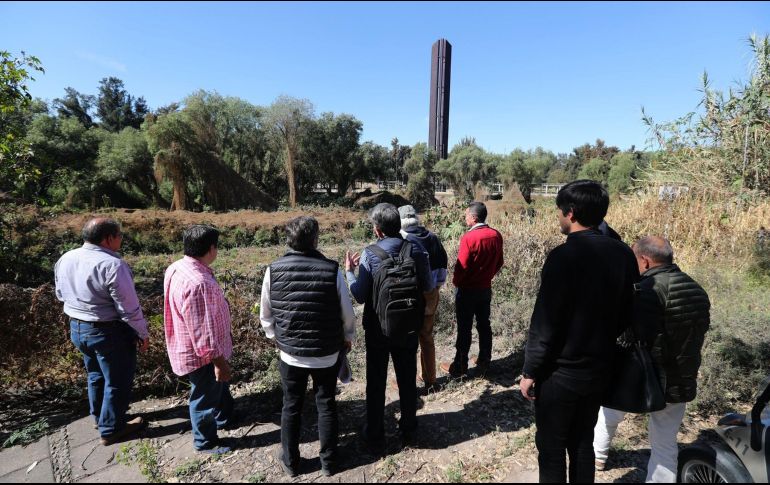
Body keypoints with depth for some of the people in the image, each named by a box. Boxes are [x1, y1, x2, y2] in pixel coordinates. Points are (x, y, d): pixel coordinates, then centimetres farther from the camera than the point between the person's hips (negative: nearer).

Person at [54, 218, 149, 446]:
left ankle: (100, 417, 45)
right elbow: (129, 307, -23)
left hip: (76, 328, 9)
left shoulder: (65, 260, -2)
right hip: (109, 331, -8)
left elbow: (60, 294, 13)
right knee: (117, 381, 10)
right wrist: (143, 334, -10)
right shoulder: (112, 265, -27)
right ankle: (111, 429, 24)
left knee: (95, 375, 27)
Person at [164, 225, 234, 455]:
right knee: (206, 397, 13)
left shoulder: (179, 268, -2)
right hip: (202, 355, -10)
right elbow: (202, 330, -31)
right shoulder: (197, 282, -35)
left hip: (202, 349, 10)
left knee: (220, 386, 29)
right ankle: (205, 442, 36)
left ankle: (224, 418, 52)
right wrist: (219, 361, -22)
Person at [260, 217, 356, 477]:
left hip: (290, 354, 1)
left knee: (291, 407, 20)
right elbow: (347, 313, -7)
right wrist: (348, 337, 12)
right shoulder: (332, 270, -16)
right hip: (327, 355, -1)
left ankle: (290, 461, 37)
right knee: (326, 406, 17)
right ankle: (329, 461, 33)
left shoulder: (273, 271, -11)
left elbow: (265, 314, 0)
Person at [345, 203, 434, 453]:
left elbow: (360, 296, -13)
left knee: (376, 383, 14)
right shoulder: (417, 251, -10)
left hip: (377, 329, -2)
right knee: (408, 380, 20)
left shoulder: (369, 254, -18)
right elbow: (428, 288, -1)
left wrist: (349, 271, 0)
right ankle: (408, 430, 37)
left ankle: (375, 438, 27)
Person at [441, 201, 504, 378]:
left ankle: (459, 367, 15)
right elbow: (499, 263, 7)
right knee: (484, 325, 16)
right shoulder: (496, 236, -2)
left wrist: (456, 282, -2)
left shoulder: (469, 237, -21)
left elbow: (461, 265, -19)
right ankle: (484, 363, 27)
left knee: (464, 329, 4)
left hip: (467, 290, -6)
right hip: (486, 289, 6)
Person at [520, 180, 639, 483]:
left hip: (560, 373, -6)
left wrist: (530, 371, -10)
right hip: (599, 369, 7)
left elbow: (545, 323, -20)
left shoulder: (564, 256, -22)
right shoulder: (623, 254, -2)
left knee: (551, 448, 10)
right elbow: (625, 314, 8)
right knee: (583, 442, 22)